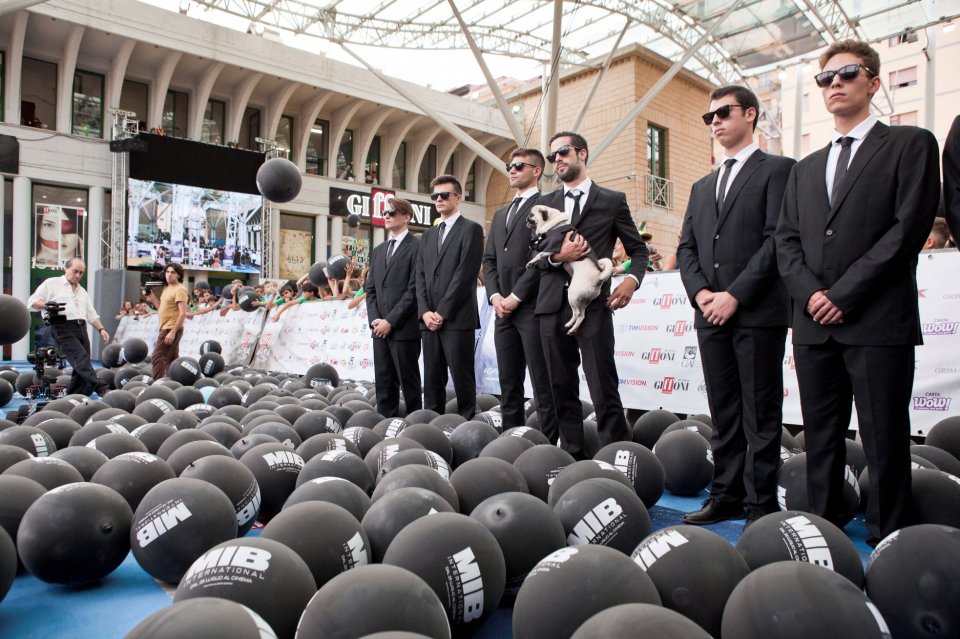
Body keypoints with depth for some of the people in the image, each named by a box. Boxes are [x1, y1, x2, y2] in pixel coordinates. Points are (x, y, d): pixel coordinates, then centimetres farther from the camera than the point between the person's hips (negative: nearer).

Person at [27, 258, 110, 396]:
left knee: (81, 367, 2)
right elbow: (33, 301, 4)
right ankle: (102, 389, -34)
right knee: (82, 359, -21)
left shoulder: (82, 291, 28)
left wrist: (101, 329, 12)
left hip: (81, 327, 7)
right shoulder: (51, 283, 10)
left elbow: (92, 314, 25)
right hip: (63, 327, -7)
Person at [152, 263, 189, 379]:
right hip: (166, 328, 9)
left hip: (171, 329, -9)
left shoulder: (179, 290, -13)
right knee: (173, 359, 12)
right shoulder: (166, 288, 15)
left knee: (157, 358, -12)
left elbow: (183, 313, -20)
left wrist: (173, 331, -24)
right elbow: (161, 309, 22)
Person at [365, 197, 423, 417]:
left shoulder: (417, 246, -5)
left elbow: (414, 289, -13)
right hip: (380, 328, 7)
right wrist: (374, 319, 1)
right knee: (383, 383, 9)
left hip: (404, 328, -7)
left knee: (409, 382, 0)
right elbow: (370, 288, 17)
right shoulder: (378, 250, 19)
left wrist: (391, 321, -14)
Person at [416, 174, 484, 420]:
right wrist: (425, 312, -1)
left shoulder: (471, 229, 1)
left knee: (462, 380, -4)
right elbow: (421, 276, 14)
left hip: (457, 319, -6)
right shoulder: (427, 235, 22)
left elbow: (465, 274, -9)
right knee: (432, 381, 8)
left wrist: (442, 312, -12)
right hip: (429, 320, 6)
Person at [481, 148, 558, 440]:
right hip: (504, 310, 8)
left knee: (543, 385, -4)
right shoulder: (500, 215, 24)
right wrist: (495, 295, 2)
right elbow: (489, 259, 18)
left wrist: (515, 296, -12)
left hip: (533, 307, -7)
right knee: (508, 384, 10)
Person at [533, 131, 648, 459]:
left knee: (604, 392, -7)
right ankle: (573, 456, 18)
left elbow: (638, 249, 11)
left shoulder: (612, 200, 8)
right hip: (553, 306, 4)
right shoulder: (545, 203, 17)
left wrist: (632, 279, -9)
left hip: (593, 305, -4)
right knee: (562, 391, 9)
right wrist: (557, 256, -9)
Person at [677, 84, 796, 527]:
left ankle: (761, 504, 10)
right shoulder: (702, 187, 21)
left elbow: (777, 239, -10)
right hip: (711, 314, 6)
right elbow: (686, 248, 14)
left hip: (758, 313, -6)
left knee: (760, 416, 0)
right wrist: (700, 292, -3)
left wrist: (735, 295, -15)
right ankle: (726, 496, 18)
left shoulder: (777, 170, 1)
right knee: (723, 416, 10)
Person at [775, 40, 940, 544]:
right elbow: (786, 239, 12)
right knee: (820, 441, 9)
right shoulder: (805, 169, 21)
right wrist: (810, 293, -6)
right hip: (814, 324, 5)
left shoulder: (909, 145, 5)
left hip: (877, 321, -5)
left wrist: (844, 294, -12)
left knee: (885, 443, 0)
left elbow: (909, 228, -7)